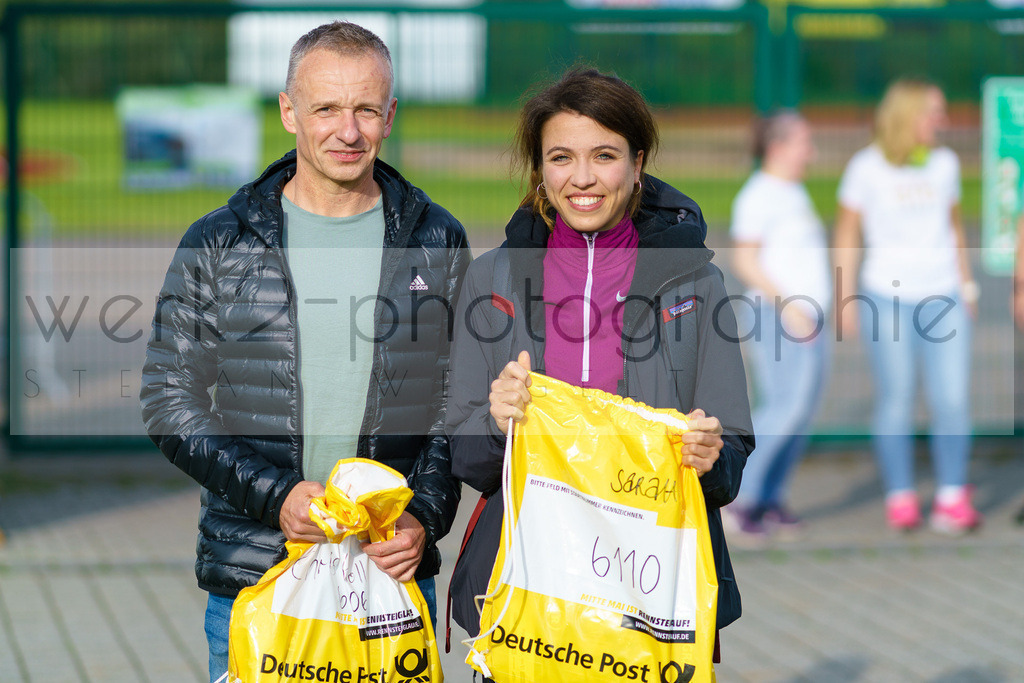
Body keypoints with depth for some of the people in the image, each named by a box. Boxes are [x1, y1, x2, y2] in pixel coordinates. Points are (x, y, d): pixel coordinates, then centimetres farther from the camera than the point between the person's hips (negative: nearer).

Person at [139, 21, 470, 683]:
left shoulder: (438, 243, 5)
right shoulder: (217, 245, 1)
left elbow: (462, 400, 8)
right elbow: (170, 402, 0)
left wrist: (425, 515, -8)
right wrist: (275, 496, -12)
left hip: (395, 573, 1)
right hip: (252, 577, -1)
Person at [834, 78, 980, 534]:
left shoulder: (944, 163, 9)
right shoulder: (867, 167, -3)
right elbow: (846, 234, 2)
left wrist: (967, 285, 19)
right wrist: (844, 299, -1)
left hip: (943, 296, 3)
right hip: (888, 296, -3)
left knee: (953, 398, -5)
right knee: (895, 399, 1)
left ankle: (952, 498, 2)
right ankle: (900, 497, 10)